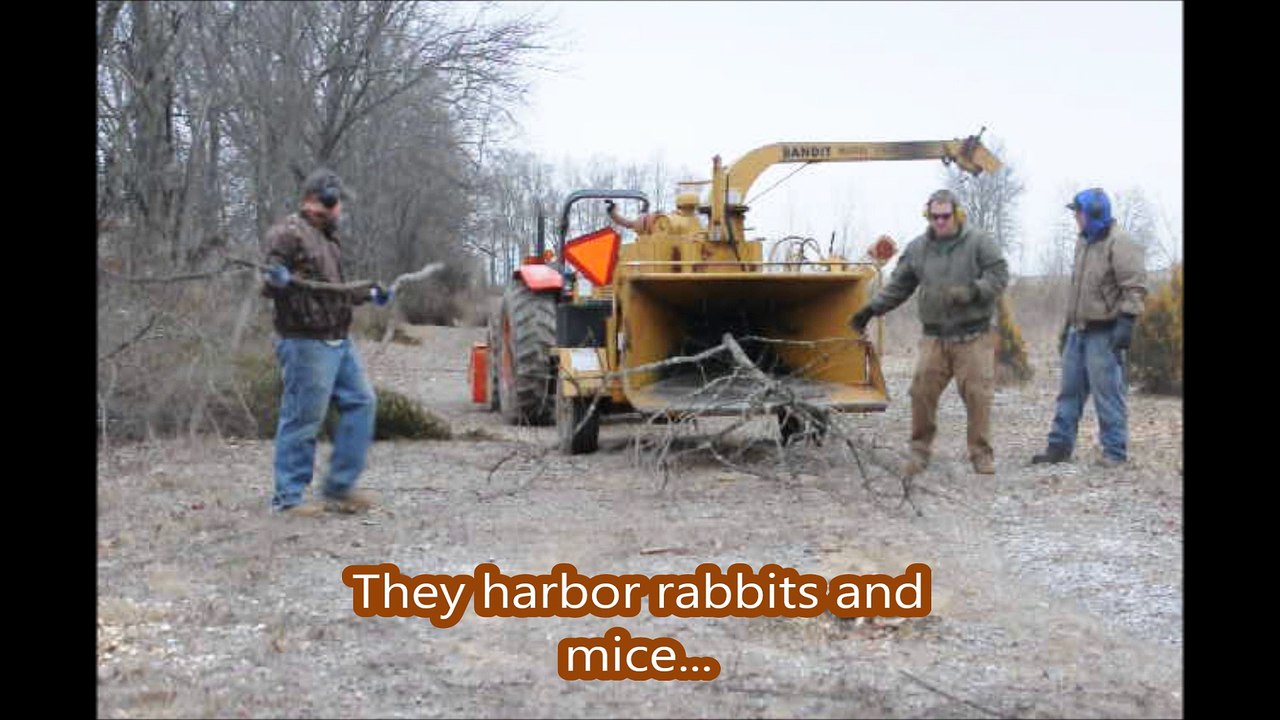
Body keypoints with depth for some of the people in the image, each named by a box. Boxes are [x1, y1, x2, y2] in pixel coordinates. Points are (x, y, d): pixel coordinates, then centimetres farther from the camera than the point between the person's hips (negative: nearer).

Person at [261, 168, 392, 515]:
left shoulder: (327, 236, 20)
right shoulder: (288, 232, -10)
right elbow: (270, 286, -16)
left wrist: (369, 293, 23)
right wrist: (278, 280, -37)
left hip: (338, 341, 10)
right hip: (307, 342, -10)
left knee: (361, 402, 9)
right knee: (302, 420, -5)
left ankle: (339, 487, 15)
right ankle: (288, 497, 5)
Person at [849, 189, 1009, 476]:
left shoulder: (979, 242, 0)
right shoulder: (917, 248, 10)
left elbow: (999, 276, -4)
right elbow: (898, 286, 15)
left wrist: (971, 292, -20)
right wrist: (871, 309, 8)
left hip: (973, 336, -3)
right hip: (934, 336, 3)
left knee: (977, 394, -4)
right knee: (922, 391, -3)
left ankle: (981, 454, 8)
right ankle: (920, 451, 11)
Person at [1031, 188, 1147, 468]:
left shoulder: (1119, 243, -12)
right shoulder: (1084, 241, 16)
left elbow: (1135, 287, -18)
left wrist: (1126, 321, -25)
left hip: (1104, 334, -9)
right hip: (1079, 331, 9)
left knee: (1107, 392, -5)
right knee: (1070, 390, 11)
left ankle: (1115, 452, 1)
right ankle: (1059, 446, 17)